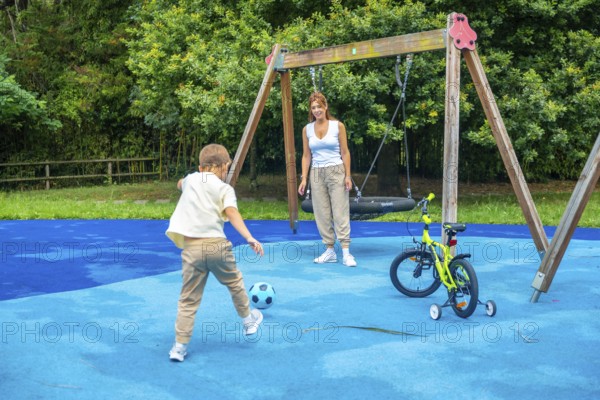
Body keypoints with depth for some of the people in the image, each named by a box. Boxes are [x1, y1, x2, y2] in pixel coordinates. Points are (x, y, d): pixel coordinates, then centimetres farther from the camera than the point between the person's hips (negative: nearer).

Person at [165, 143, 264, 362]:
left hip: (191, 246, 2)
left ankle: (180, 346, 4)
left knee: (189, 298, 6)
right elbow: (232, 213, -16)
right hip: (217, 245, -2)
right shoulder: (225, 188, 2)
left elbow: (180, 184, 37)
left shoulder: (191, 180, 12)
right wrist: (249, 238, -27)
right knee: (234, 283, 23)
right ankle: (248, 321, 42)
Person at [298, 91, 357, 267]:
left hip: (336, 172, -3)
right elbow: (306, 156, 9)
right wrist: (304, 178, 2)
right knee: (322, 214, 3)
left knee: (340, 212, -6)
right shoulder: (307, 129, 6)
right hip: (316, 174, 3)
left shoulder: (338, 126, -2)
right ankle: (330, 251, 11)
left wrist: (348, 175, -6)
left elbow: (345, 152, 0)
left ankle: (346, 252, -6)